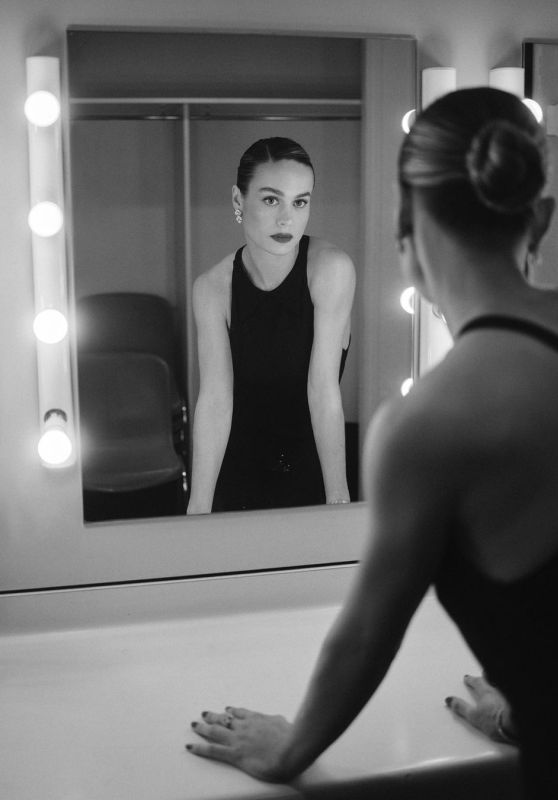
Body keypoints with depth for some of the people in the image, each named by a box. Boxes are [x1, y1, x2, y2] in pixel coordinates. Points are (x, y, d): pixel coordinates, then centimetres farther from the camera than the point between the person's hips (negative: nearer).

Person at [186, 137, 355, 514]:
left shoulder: (331, 268, -18)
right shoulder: (212, 288, -10)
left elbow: (323, 390, -20)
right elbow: (214, 399, -16)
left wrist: (339, 498, -21)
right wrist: (198, 509, -22)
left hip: (312, 469, -2)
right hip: (238, 472, 2)